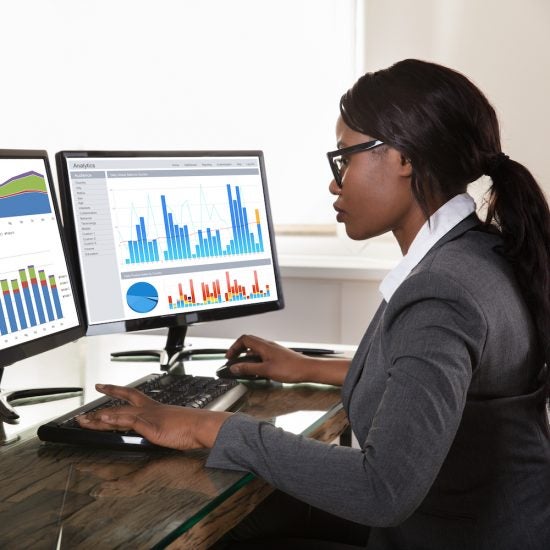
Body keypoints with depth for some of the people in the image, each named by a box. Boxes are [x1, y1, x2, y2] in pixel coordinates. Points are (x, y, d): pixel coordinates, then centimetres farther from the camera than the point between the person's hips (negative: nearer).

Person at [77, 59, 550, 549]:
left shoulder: (443, 294, -29)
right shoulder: (472, 254, 1)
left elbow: (384, 490, -36)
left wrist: (210, 427, -28)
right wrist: (312, 370, 18)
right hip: (468, 509, 8)